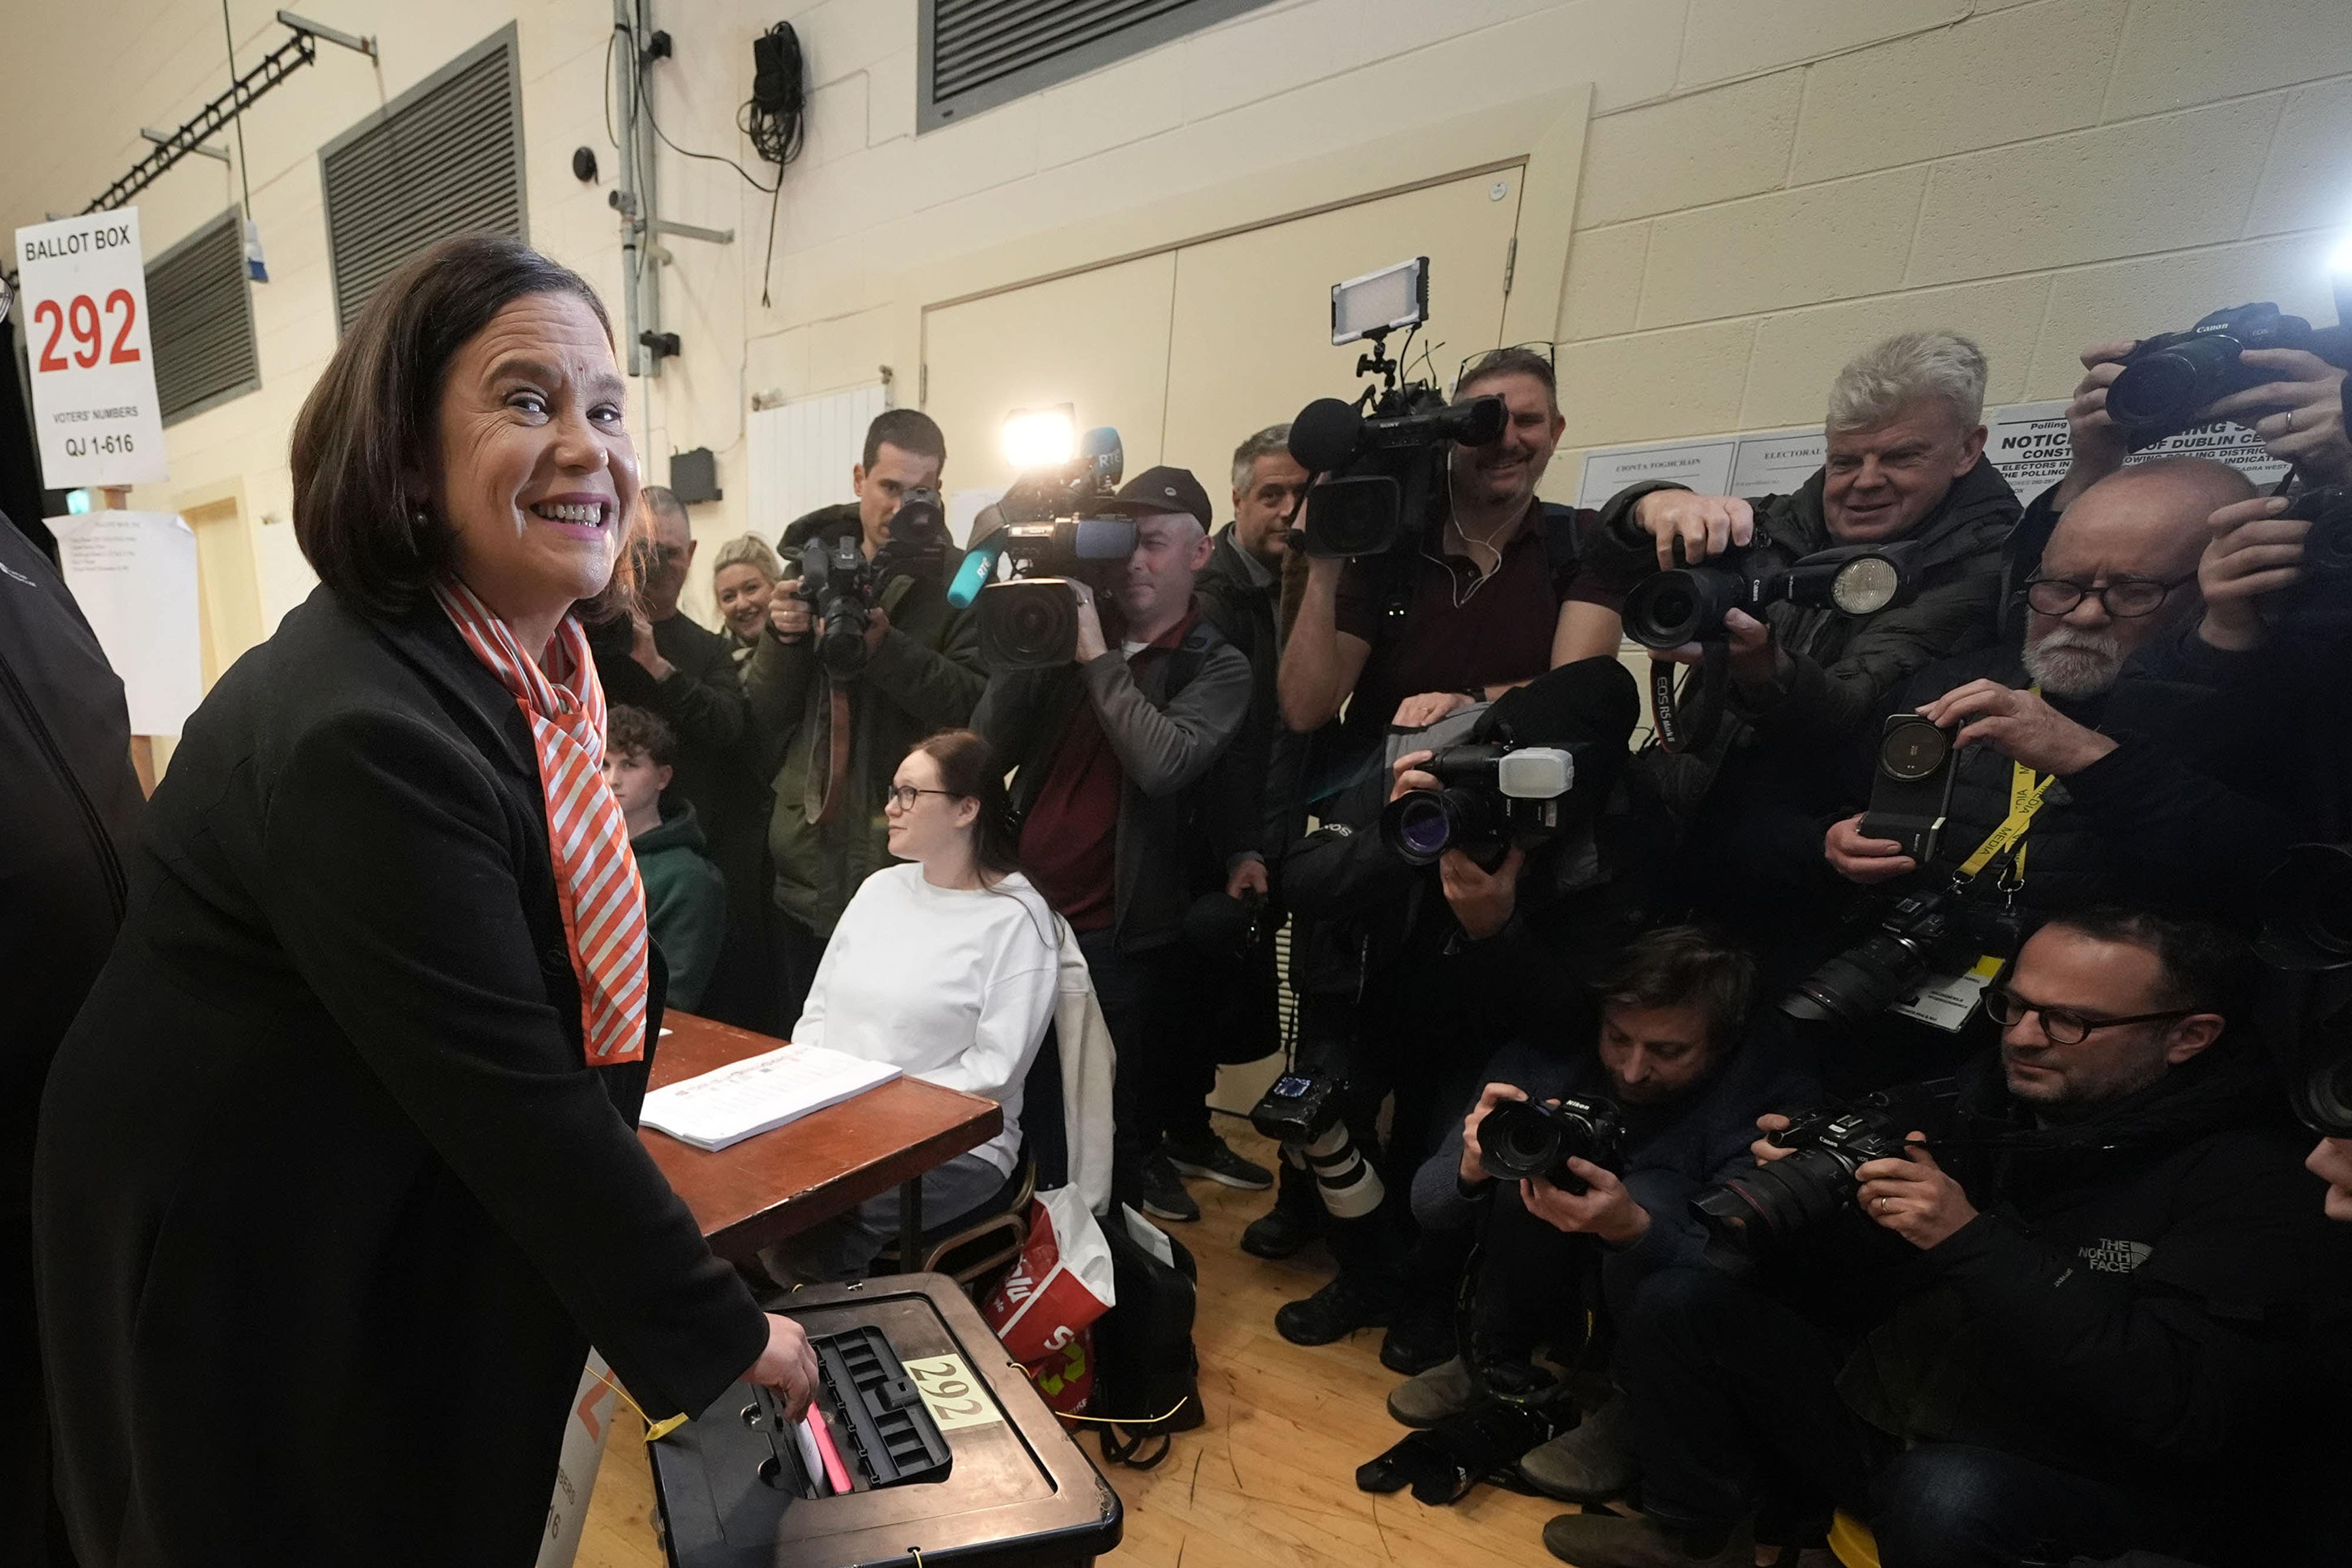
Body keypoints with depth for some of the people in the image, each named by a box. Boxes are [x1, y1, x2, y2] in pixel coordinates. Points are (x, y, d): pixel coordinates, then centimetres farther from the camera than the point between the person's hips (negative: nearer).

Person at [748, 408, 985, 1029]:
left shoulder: (961, 582, -3)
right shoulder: (811, 568, 7)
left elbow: (980, 707, -15)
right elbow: (759, 714, 5)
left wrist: (883, 644, -24)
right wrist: (783, 636, -12)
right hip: (806, 863, 4)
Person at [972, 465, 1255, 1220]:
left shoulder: (1218, 668, -5)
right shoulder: (1068, 629, 4)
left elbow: (1162, 763, -23)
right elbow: (990, 748, -2)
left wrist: (1098, 657, -18)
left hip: (1118, 933, -3)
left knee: (1111, 1123, 12)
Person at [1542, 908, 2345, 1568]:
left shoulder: (2251, 1184, -12)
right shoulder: (1977, 1100, 2)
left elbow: (2198, 1408, -25)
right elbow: (1850, 1284, 5)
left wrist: (1975, 1243, -28)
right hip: (1883, 1418, 6)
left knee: (1946, 1492, -38)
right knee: (1684, 1302, -7)